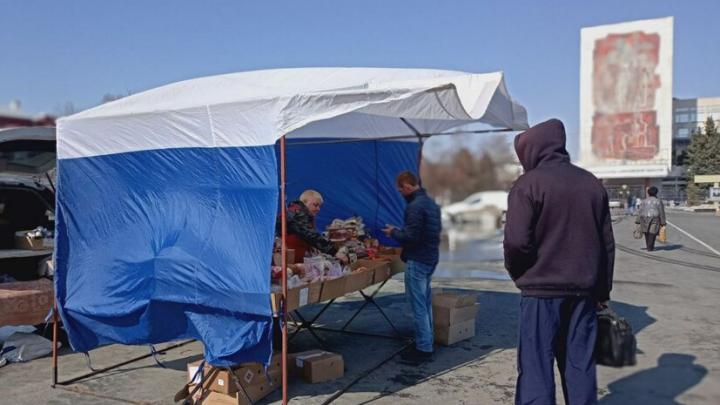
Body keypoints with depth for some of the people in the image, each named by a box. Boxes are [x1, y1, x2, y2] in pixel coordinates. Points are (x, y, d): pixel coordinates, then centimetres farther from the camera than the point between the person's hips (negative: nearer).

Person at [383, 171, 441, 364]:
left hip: (417, 261, -10)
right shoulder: (431, 203, 11)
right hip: (431, 258, 10)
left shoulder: (415, 207, -19)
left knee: (418, 306, -3)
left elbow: (411, 237, -23)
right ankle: (427, 343, 26)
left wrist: (394, 232, -4)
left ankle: (423, 349, 1)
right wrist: (400, 231, 16)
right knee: (426, 303, 18)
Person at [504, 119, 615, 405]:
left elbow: (517, 241, -17)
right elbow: (607, 243, 12)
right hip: (584, 292, 6)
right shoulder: (592, 183, 10)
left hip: (541, 291, -6)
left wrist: (517, 273, 3)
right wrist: (602, 292, 19)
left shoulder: (530, 183, -9)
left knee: (536, 369, 0)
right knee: (580, 367, 13)